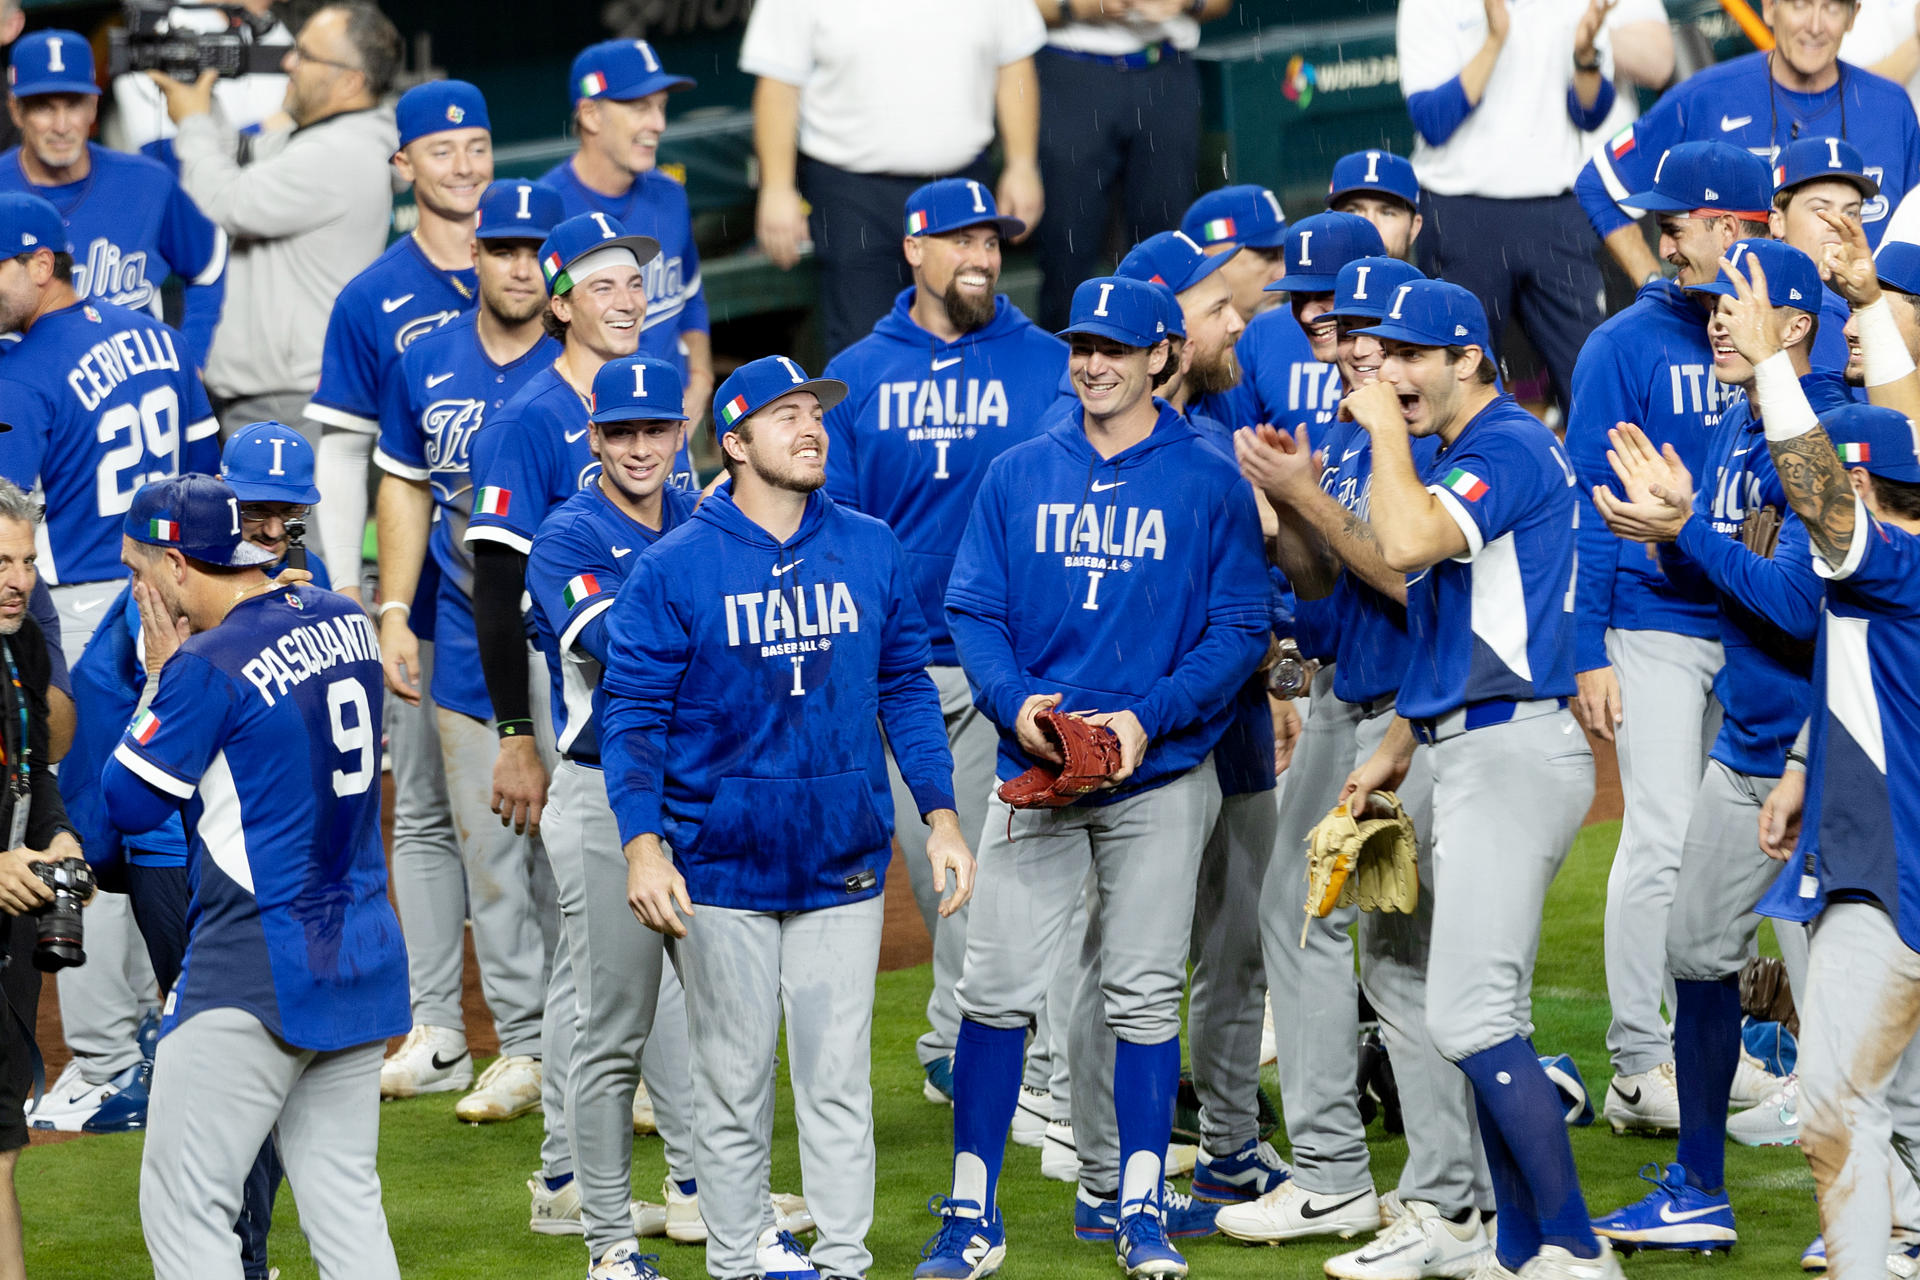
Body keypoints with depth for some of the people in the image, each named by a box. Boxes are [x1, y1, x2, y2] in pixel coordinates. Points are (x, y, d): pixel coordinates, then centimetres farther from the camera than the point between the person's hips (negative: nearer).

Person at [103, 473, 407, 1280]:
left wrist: (160, 677, 1)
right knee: (344, 1199, 10)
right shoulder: (344, 622, 8)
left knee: (183, 1206, -3)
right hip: (364, 961, 8)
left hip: (254, 976, -8)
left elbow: (127, 805, -6)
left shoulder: (208, 666, -15)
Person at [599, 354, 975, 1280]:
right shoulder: (673, 569, -6)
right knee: (733, 1082, 4)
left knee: (840, 1082, 4)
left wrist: (940, 814, 5)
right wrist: (643, 843, -17)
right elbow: (631, 712, -6)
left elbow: (906, 688, 12)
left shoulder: (870, 551, 4)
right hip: (722, 866, -2)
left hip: (844, 862, 2)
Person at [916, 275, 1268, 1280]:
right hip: (1033, 772, 2)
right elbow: (971, 611, 7)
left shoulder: (1210, 482, 1)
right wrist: (1014, 701, -13)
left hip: (1160, 775, -1)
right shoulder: (1017, 477, 8)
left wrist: (1149, 717, -15)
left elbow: (1240, 630, -2)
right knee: (996, 988, -3)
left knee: (1144, 992, 3)